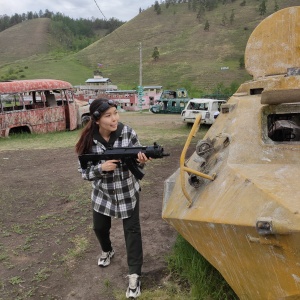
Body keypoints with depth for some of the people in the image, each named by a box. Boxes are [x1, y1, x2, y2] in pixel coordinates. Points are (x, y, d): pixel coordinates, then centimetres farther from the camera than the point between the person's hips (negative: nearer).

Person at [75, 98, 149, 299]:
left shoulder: (128, 133, -18)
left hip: (128, 191, -2)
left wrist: (141, 161, -32)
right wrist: (101, 168, -29)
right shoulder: (89, 140, -16)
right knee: (99, 227, 19)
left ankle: (135, 275, 16)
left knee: (132, 230, 2)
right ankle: (107, 251, 53)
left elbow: (138, 160, -9)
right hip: (102, 193, 2)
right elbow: (84, 171, -10)